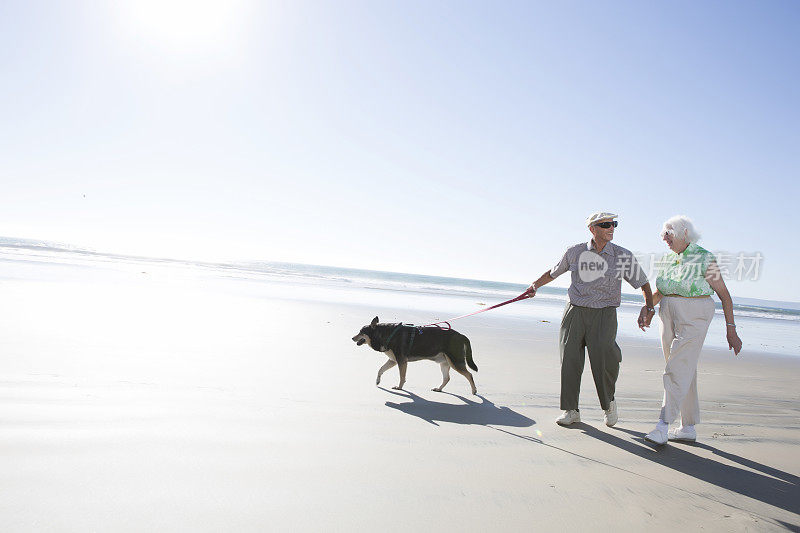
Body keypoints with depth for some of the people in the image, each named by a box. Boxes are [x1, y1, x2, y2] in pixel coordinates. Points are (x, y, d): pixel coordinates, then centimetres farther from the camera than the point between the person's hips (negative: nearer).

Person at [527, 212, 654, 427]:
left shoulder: (624, 256, 1)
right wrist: (535, 285, 15)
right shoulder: (575, 252, 4)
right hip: (575, 311, 2)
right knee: (570, 359, -4)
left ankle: (609, 402, 13)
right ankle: (571, 411, 10)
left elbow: (643, 283, 8)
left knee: (602, 357, -16)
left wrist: (649, 307, -6)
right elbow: (553, 272, 21)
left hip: (604, 314, -1)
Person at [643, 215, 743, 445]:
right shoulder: (667, 259, 10)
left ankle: (663, 424, -15)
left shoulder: (704, 259, -7)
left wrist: (731, 330, -5)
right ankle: (688, 428, 16)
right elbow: (659, 292, 20)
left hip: (694, 317, -6)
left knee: (678, 368, -14)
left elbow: (724, 295, -4)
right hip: (669, 315, 6)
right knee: (685, 372, 10)